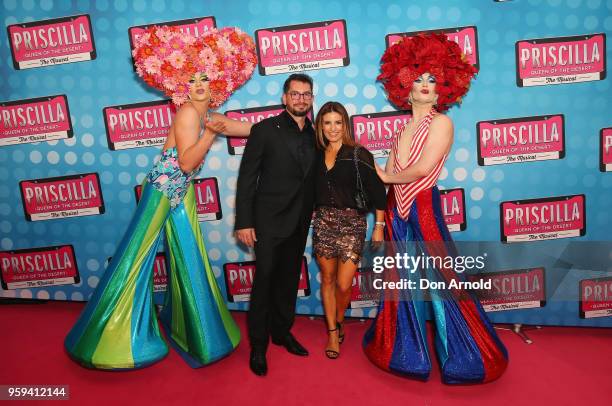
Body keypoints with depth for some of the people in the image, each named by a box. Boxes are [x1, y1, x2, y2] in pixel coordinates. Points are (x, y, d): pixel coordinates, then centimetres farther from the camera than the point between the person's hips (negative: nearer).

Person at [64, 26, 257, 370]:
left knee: (190, 259, 12)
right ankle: (111, 338, 21)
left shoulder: (211, 118, 7)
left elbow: (256, 128, 15)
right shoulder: (188, 113, -17)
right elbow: (187, 162, -25)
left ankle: (188, 327, 31)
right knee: (135, 259, 3)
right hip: (162, 191, -8)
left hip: (183, 194, 8)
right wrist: (211, 133, -30)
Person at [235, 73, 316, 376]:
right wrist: (244, 222, -13)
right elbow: (246, 178, -8)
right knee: (265, 280, 1)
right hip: (269, 220, -5)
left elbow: (314, 178, 10)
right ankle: (258, 345, 19)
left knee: (289, 280, 16)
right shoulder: (265, 129, -6)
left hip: (299, 223, 5)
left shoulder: (314, 135, 8)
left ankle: (282, 332, 35)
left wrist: (309, 216, 4)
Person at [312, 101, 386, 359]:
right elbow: (311, 190, 10)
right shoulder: (316, 154, 5)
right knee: (327, 279, 11)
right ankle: (333, 332, 29)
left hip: (351, 223, -3)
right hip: (322, 222, 4)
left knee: (343, 285, -1)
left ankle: (339, 321, 31)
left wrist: (379, 227, -7)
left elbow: (377, 192, -7)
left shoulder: (358, 154, -8)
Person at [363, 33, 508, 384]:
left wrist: (389, 177, -1)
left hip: (424, 210, -6)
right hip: (397, 212, 6)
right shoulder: (404, 128, 14)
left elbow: (423, 168, -17)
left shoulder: (441, 122, -5)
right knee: (404, 282, 14)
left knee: (440, 282, 2)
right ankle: (408, 352, 33)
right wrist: (383, 219, 3)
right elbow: (389, 175, 10)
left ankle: (464, 359, 23)